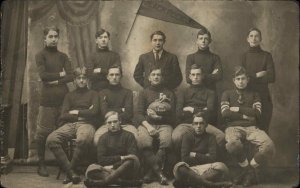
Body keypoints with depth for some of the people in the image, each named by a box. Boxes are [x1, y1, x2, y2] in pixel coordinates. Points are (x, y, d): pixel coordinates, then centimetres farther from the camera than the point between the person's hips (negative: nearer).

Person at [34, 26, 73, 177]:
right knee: (43, 132, -3)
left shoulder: (63, 56, 16)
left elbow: (70, 76, 4)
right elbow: (43, 75, -9)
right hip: (47, 99, -3)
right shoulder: (41, 55, 5)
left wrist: (56, 81, -9)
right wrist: (60, 74, -1)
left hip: (63, 97, 3)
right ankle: (41, 164, 9)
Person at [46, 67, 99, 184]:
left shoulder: (93, 94, 17)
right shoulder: (69, 96, 24)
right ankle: (70, 172, -27)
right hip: (69, 124, 3)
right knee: (51, 139, -27)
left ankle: (71, 169, -20)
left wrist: (75, 112, 4)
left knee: (83, 139, -41)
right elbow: (63, 115, 9)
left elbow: (94, 112, -1)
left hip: (86, 124, -3)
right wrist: (83, 114, 2)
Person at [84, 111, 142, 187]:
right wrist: (120, 158, -12)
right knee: (91, 169, -27)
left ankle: (104, 181, -37)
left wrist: (113, 166, -12)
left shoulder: (128, 136, 5)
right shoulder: (103, 138, 10)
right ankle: (126, 182, -37)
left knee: (134, 160, -34)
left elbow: (132, 157, -8)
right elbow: (101, 159, -3)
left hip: (126, 172, -1)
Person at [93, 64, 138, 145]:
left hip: (125, 124, 0)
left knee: (135, 135, -34)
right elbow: (104, 112, 3)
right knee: (97, 138, -33)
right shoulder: (103, 93, 18)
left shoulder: (127, 92, 17)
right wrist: (121, 110, 2)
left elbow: (129, 113, 2)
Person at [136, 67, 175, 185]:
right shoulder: (144, 93, 18)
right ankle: (158, 171, -24)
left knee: (166, 141, -34)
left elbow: (172, 115, 9)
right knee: (143, 142, -34)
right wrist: (148, 126, -13)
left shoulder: (168, 93, 19)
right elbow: (139, 114, 5)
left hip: (164, 124, 0)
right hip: (146, 124, 0)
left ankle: (151, 171, -21)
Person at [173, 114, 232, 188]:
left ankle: (186, 182, -29)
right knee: (179, 167, -36)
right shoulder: (187, 137, 8)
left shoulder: (210, 138, 10)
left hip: (206, 169, 1)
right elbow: (185, 159, -5)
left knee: (221, 166, -32)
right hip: (190, 169, -1)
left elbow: (212, 159, -3)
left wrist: (194, 155, 0)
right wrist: (204, 157, -1)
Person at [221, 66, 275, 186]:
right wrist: (245, 116, -1)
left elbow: (257, 113, 4)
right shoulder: (227, 94, 17)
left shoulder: (254, 95, 22)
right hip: (233, 127, -2)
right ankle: (248, 170, -10)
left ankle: (250, 168, -4)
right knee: (232, 144, -40)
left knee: (269, 146, -31)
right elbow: (225, 113, 0)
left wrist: (238, 109, 1)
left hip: (251, 128, 2)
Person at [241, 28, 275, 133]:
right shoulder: (245, 56, 9)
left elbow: (271, 78, -6)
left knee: (263, 129, -3)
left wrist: (251, 77, -6)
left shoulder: (266, 56, 4)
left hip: (263, 96, -1)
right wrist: (257, 75, -7)